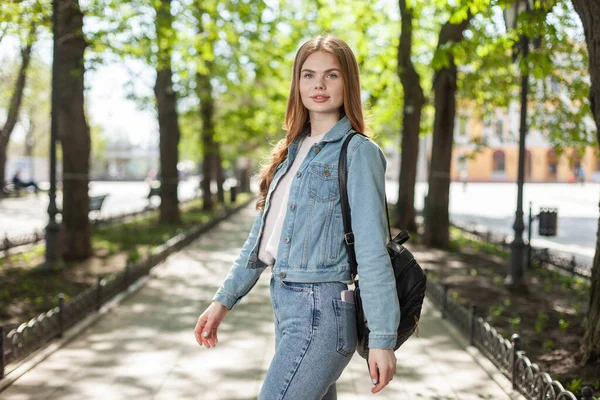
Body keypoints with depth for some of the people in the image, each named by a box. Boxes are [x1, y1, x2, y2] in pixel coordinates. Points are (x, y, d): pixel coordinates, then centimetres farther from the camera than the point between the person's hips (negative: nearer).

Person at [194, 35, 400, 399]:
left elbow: (372, 250, -13)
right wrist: (224, 300, 14)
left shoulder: (357, 152, -8)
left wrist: (382, 338, -16)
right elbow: (263, 235, 17)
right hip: (286, 304, 8)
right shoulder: (293, 150, 13)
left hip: (322, 311, -7)